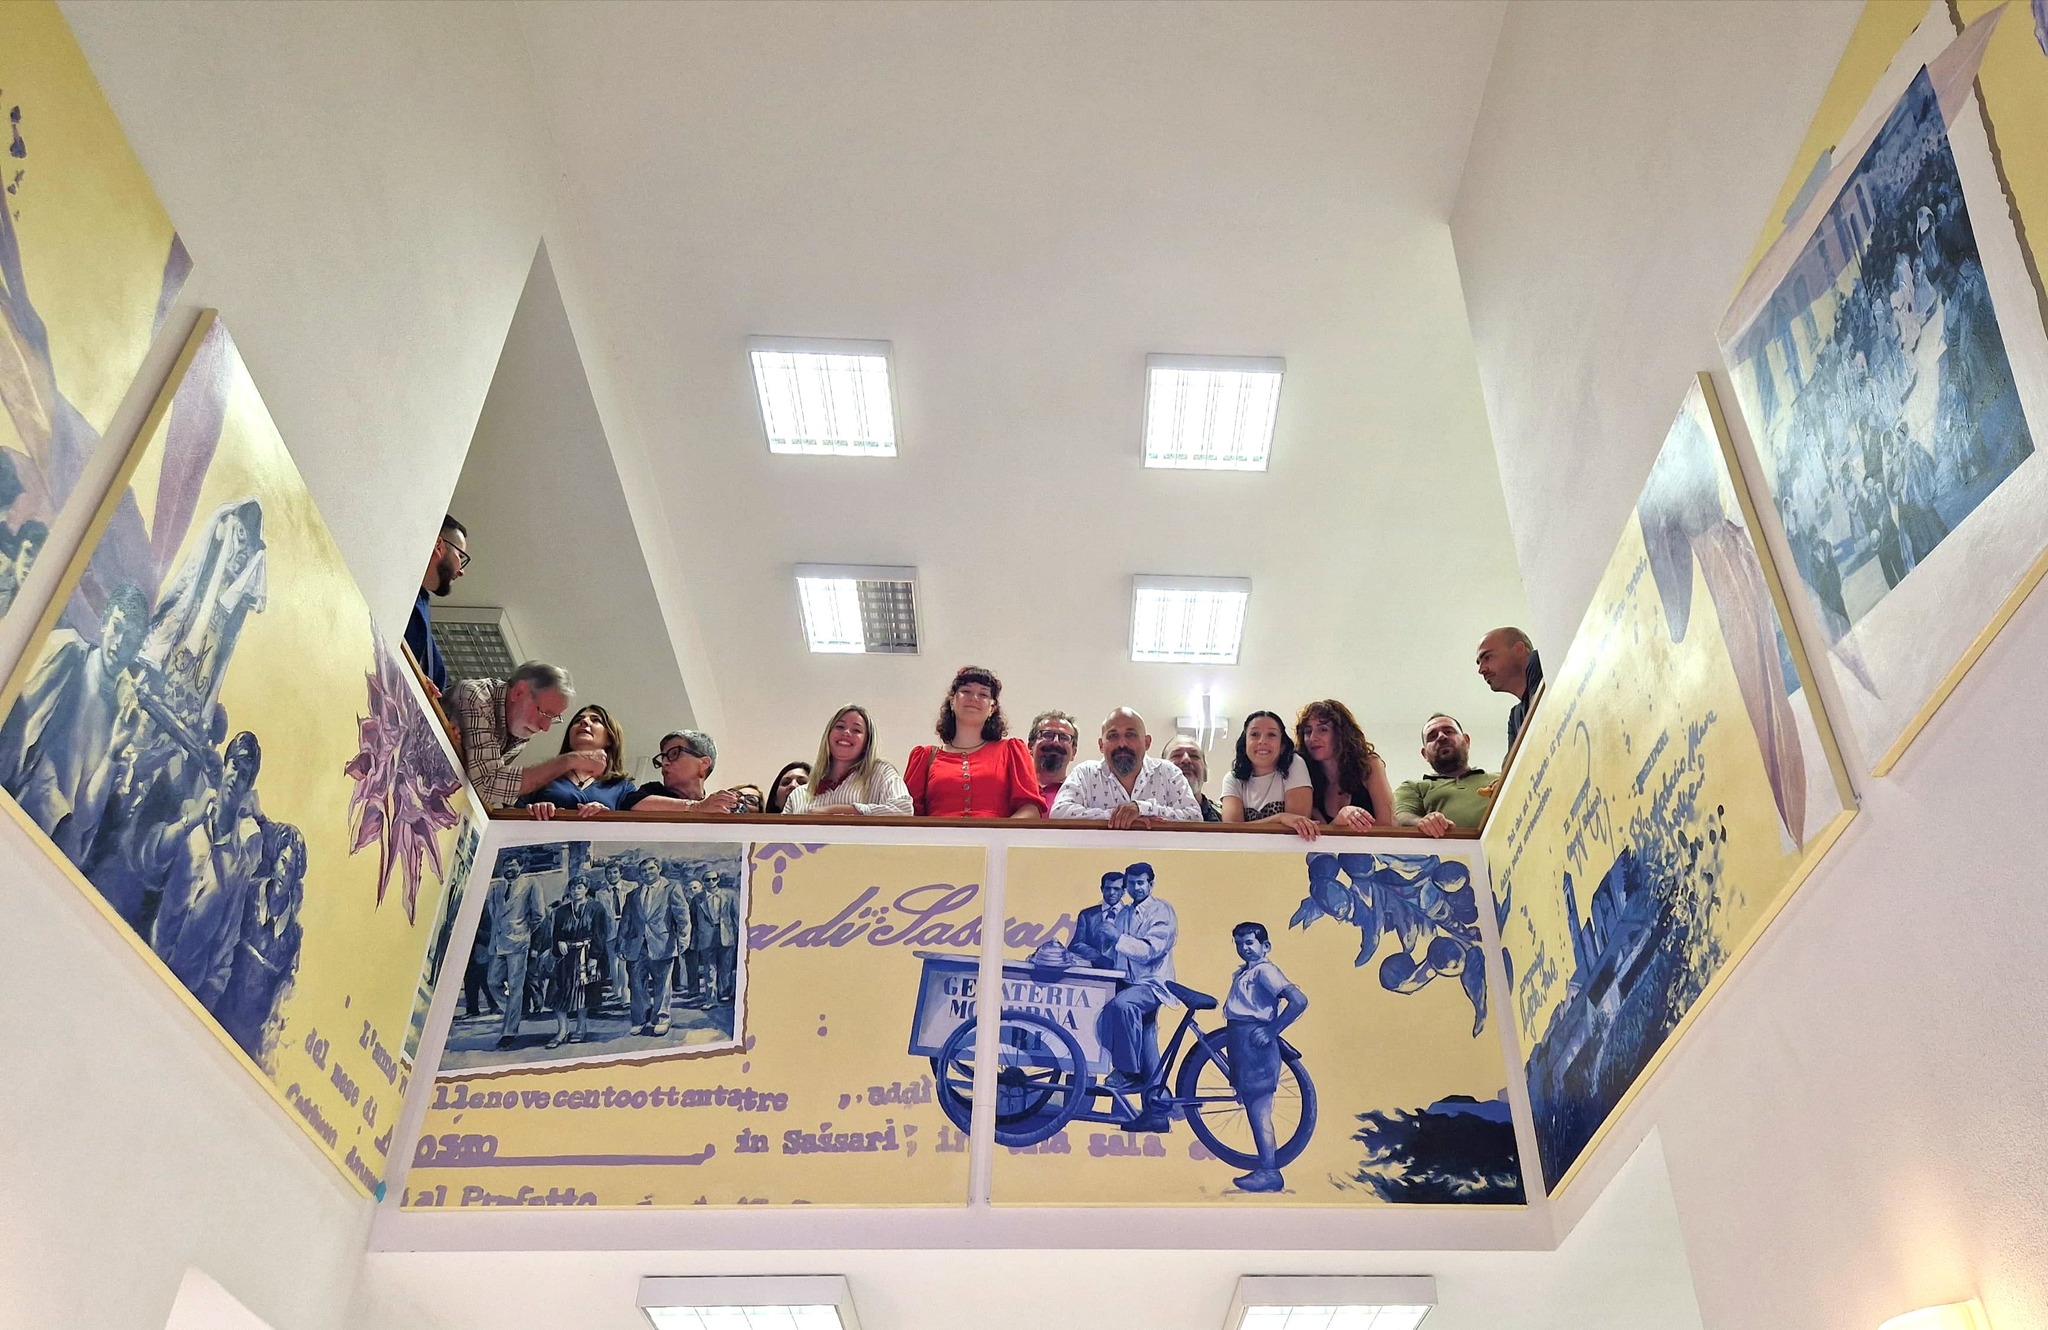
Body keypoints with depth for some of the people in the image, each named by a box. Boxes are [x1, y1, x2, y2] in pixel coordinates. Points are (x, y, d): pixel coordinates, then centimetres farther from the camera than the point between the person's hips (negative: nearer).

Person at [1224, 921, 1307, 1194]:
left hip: (1255, 1041, -10)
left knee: (1259, 1108, -9)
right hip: (1240, 1039, 10)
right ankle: (1266, 1168, 15)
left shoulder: (1265, 970, -10)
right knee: (1253, 1107, 10)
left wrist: (1272, 1030, -19)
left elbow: (1299, 1000, -21)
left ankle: (1269, 1172, -6)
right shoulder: (1242, 973, 18)